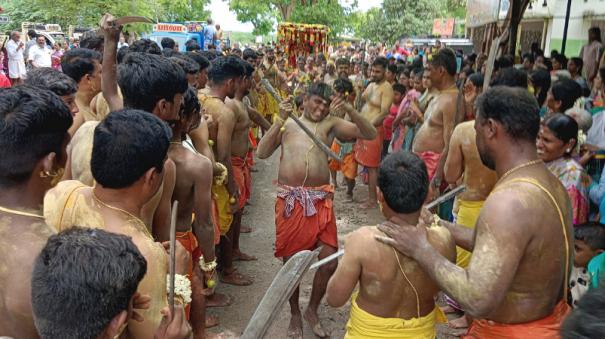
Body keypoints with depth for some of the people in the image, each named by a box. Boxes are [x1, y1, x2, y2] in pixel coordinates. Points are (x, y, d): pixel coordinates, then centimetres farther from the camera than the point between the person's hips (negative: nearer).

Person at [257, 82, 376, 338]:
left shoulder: (331, 125, 10)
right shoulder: (287, 124, 10)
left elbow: (370, 134, 1)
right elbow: (261, 153, -3)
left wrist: (349, 110, -12)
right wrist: (280, 120, -10)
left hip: (320, 199, 1)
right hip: (289, 199, 0)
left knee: (330, 259, -1)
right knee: (290, 259, 8)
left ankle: (312, 310, 25)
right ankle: (295, 314, 30)